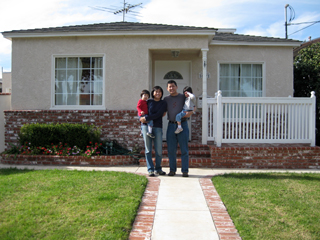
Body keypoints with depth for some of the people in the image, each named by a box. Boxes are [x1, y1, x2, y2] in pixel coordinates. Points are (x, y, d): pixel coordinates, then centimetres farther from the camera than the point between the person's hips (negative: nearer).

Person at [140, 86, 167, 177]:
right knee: (148, 150, -1)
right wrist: (142, 118, -4)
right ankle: (150, 170, 4)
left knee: (159, 151, -2)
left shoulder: (163, 103, 7)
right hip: (146, 126, 1)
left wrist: (146, 118, -11)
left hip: (157, 127, 0)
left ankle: (158, 169, 14)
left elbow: (158, 115, -6)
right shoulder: (149, 102, 11)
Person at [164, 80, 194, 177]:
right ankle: (172, 170, 13)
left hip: (182, 125, -2)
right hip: (171, 125, 2)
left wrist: (190, 113, -13)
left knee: (184, 149, -2)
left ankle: (185, 170, 4)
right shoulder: (166, 99, 13)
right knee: (171, 149, 3)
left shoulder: (183, 97, 7)